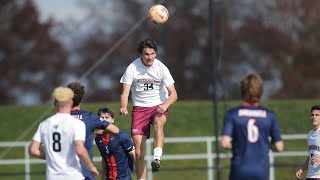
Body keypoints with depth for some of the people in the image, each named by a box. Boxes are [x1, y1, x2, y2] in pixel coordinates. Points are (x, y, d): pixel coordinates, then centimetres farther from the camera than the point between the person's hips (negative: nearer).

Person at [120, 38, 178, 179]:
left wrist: (165, 105, -30)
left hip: (159, 107, -1)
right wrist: (123, 107, -31)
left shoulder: (161, 68, -7)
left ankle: (157, 158, -49)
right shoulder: (132, 68, -7)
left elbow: (173, 94, -8)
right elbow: (125, 92, -9)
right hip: (139, 108, 1)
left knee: (158, 123, -37)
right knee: (138, 149, -9)